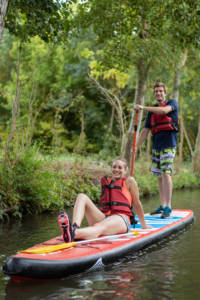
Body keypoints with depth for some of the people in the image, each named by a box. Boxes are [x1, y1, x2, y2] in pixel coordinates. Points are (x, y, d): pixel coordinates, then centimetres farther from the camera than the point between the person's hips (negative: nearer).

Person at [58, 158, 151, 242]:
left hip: (121, 219, -5)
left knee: (99, 228, -39)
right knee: (82, 197, -14)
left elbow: (137, 204, 17)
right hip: (103, 218, 5)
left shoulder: (129, 181, 12)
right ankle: (75, 227, -45)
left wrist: (144, 225, 24)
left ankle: (73, 234, -72)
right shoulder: (105, 182, 25)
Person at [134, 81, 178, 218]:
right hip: (156, 145, 6)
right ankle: (163, 206, 14)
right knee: (159, 175, 6)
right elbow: (145, 131, 19)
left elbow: (164, 110, -18)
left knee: (166, 173, -15)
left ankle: (168, 206, -16)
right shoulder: (152, 111, 20)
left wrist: (143, 107, -19)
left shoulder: (172, 103, 6)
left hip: (169, 144, -6)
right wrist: (136, 147, 12)